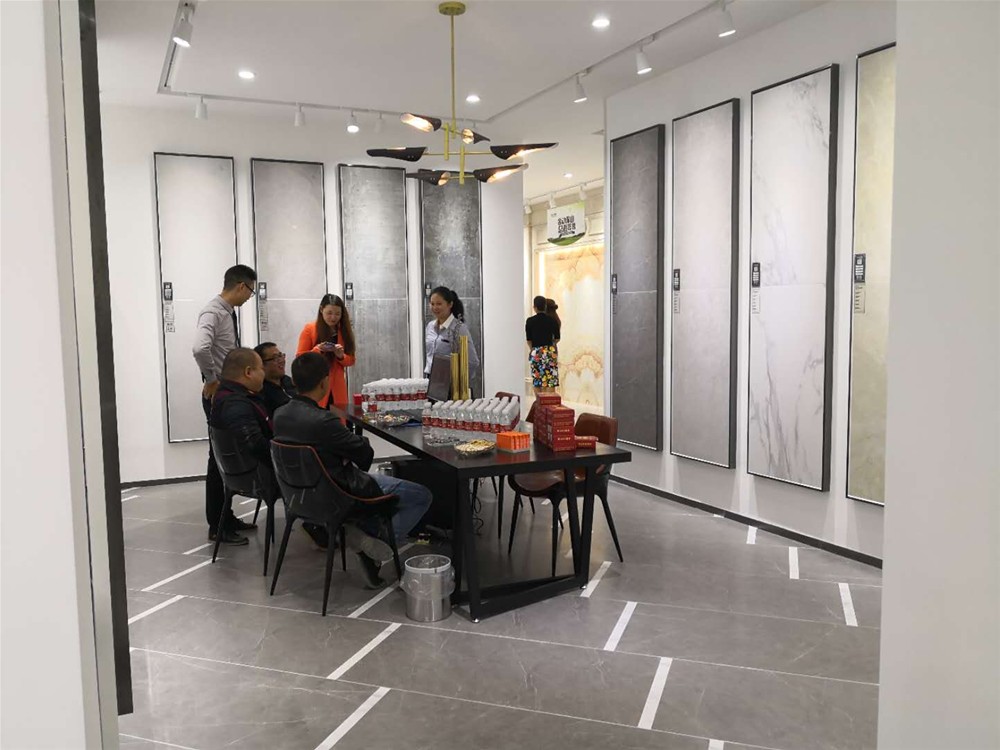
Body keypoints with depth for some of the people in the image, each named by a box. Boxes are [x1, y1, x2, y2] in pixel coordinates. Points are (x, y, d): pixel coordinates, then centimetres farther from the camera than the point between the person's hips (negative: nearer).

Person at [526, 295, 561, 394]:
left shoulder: (530, 321, -3)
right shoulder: (552, 320, 0)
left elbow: (528, 339, 0)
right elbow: (557, 338, 4)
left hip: (536, 353, 0)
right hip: (550, 352, 0)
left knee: (537, 382, 8)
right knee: (550, 381, 0)